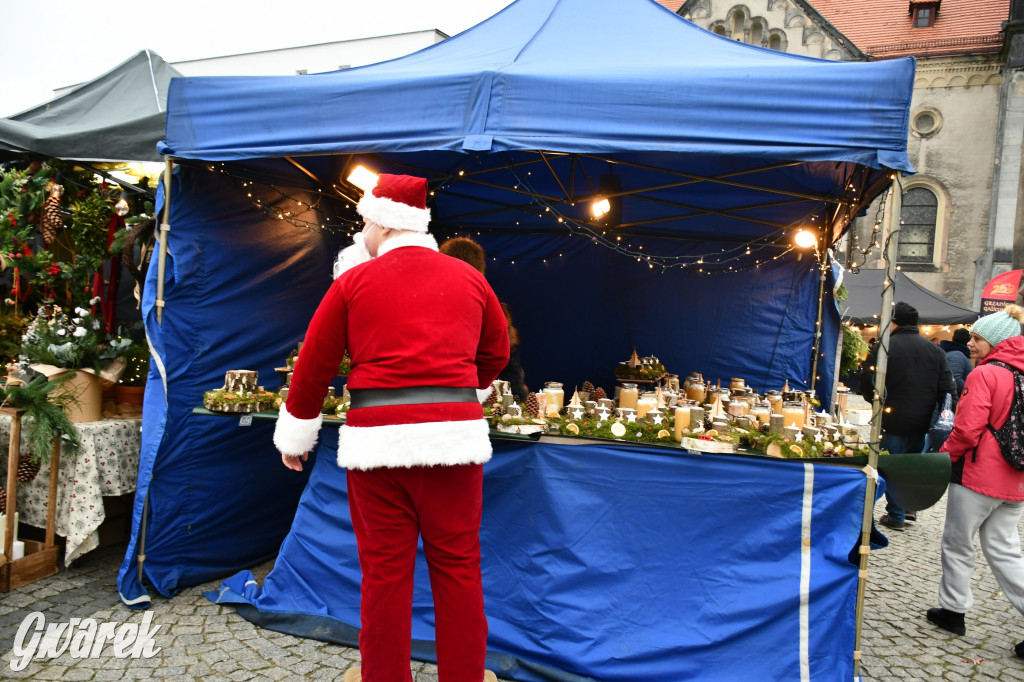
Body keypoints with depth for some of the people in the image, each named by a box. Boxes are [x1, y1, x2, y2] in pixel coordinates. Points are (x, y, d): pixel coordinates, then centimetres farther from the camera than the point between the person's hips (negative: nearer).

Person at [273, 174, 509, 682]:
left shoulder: (354, 280, 3)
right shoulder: (469, 279, 9)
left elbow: (313, 364, 6)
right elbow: (496, 353, 19)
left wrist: (295, 436, 18)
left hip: (378, 439, -1)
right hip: (454, 432, 2)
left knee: (385, 568, 9)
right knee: (457, 564, 10)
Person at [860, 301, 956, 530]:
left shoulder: (882, 349, -11)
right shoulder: (935, 350, 4)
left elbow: (867, 387, -10)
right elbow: (947, 389, 4)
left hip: (893, 421, -4)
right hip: (921, 423, 4)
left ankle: (896, 516, 11)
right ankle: (908, 510, 25)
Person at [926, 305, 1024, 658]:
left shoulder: (984, 374, -16)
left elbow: (967, 430, -20)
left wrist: (943, 457, -5)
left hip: (978, 474, -7)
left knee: (957, 544, 9)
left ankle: (953, 609, 22)